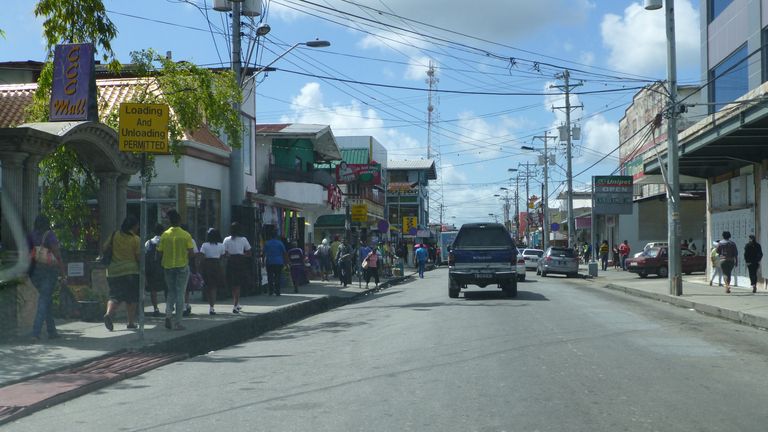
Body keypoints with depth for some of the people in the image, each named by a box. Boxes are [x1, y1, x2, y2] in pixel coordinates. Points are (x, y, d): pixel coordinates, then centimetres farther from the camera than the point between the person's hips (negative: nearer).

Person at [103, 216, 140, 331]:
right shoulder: (136, 239, -7)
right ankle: (131, 322, 12)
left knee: (115, 295, 8)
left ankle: (109, 313, -18)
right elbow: (139, 257, -7)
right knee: (131, 298, 9)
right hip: (131, 270, -3)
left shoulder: (114, 235, 4)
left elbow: (104, 248, 6)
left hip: (113, 271, 3)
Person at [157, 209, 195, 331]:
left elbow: (160, 253, -1)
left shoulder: (165, 235, -2)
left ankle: (168, 313, -4)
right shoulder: (186, 235, -8)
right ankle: (177, 322, 3)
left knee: (171, 292, 19)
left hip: (168, 267, 2)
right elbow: (191, 253, -10)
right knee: (180, 293, 4)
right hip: (182, 266, -2)